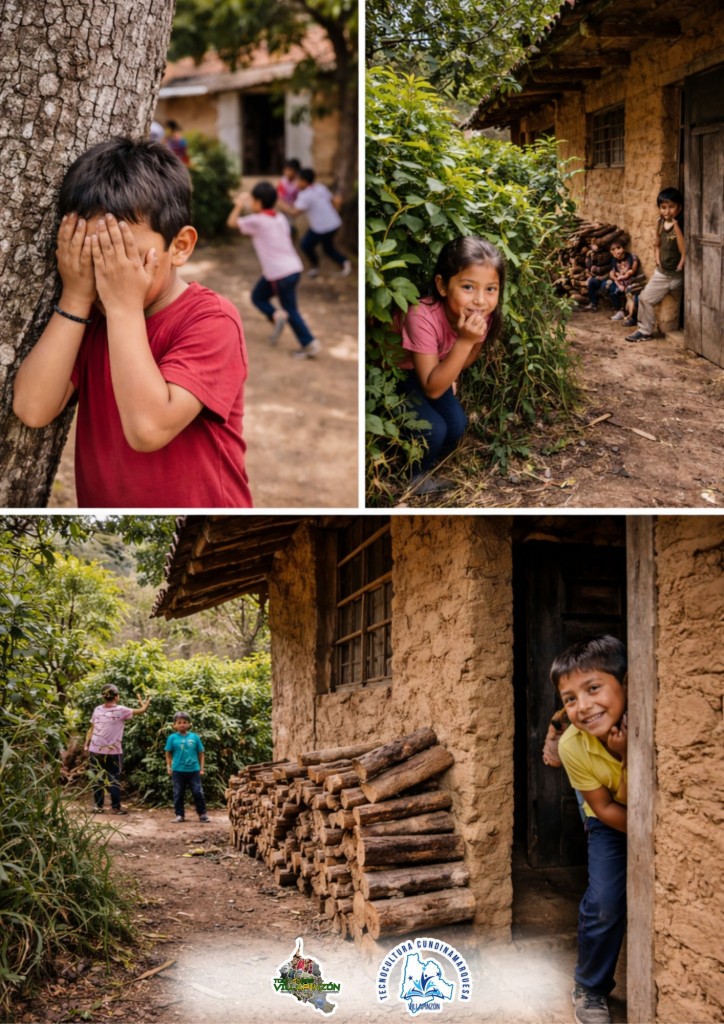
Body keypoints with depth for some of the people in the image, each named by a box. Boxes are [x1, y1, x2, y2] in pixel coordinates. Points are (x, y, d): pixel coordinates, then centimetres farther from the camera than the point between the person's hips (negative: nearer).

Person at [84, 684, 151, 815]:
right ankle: (116, 807, 6)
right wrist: (146, 703, 18)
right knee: (114, 779, 6)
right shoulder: (120, 710, -9)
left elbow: (91, 729, 4)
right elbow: (142, 710, -1)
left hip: (95, 750, 4)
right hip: (112, 752, -3)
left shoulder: (98, 710, 4)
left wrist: (86, 744, 9)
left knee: (98, 778, 11)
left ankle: (98, 806, 12)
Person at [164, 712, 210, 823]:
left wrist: (201, 768, 4)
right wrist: (169, 767, -2)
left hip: (194, 770, 0)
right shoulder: (172, 738, -3)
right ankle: (179, 815, 17)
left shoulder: (195, 737, 0)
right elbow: (168, 754, 4)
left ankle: (202, 814, 13)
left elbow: (201, 753, 6)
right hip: (178, 770, 0)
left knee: (198, 793, 3)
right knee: (178, 794, 8)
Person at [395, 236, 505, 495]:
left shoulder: (482, 313, -20)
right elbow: (432, 389, -36)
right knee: (433, 429, -20)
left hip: (430, 370, 6)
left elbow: (464, 362, 2)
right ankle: (411, 481, 8)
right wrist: (464, 341, -44)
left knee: (457, 425, -6)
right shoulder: (423, 316, -40)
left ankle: (422, 472, 21)